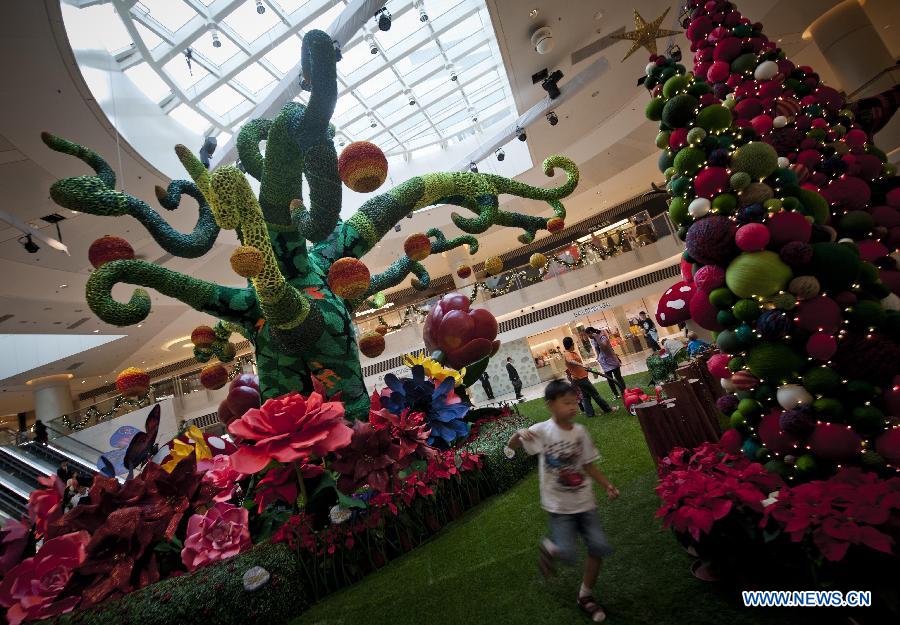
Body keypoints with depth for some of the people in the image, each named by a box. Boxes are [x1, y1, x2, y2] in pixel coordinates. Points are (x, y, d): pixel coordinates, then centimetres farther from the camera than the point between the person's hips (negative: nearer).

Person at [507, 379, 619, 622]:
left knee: (599, 546, 3)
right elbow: (511, 446, -26)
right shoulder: (542, 431, -18)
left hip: (584, 502, 5)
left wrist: (608, 485, -5)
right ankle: (549, 548, 28)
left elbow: (589, 465, 7)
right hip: (559, 505, -4)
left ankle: (586, 594, 29)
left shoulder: (580, 431, -3)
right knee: (567, 555, -11)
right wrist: (518, 435, -48)